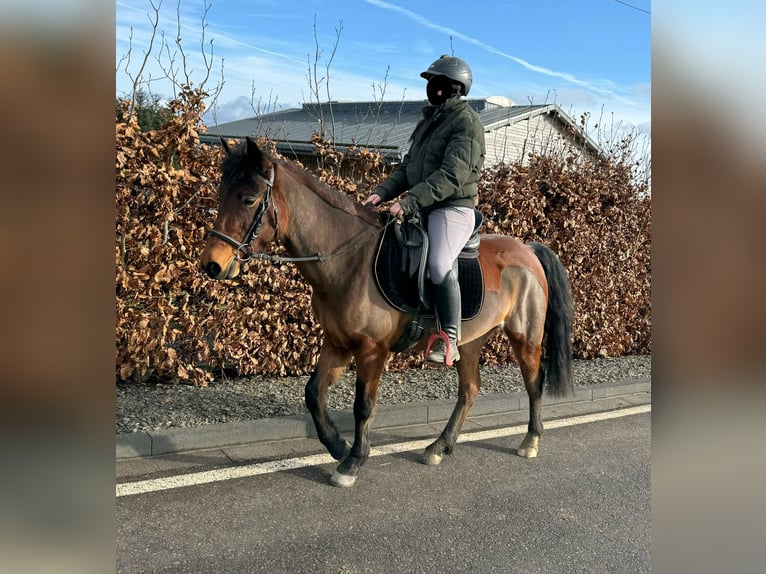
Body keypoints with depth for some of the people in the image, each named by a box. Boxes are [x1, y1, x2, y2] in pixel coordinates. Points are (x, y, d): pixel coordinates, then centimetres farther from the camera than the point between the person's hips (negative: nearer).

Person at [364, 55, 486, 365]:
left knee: (439, 265, -30)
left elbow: (452, 175, -20)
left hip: (453, 208, -9)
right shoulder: (428, 120, 19)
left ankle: (450, 340, -18)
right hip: (421, 208, 9)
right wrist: (382, 192, -1)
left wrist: (409, 201, -27)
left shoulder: (466, 122, -8)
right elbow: (407, 167, 17)